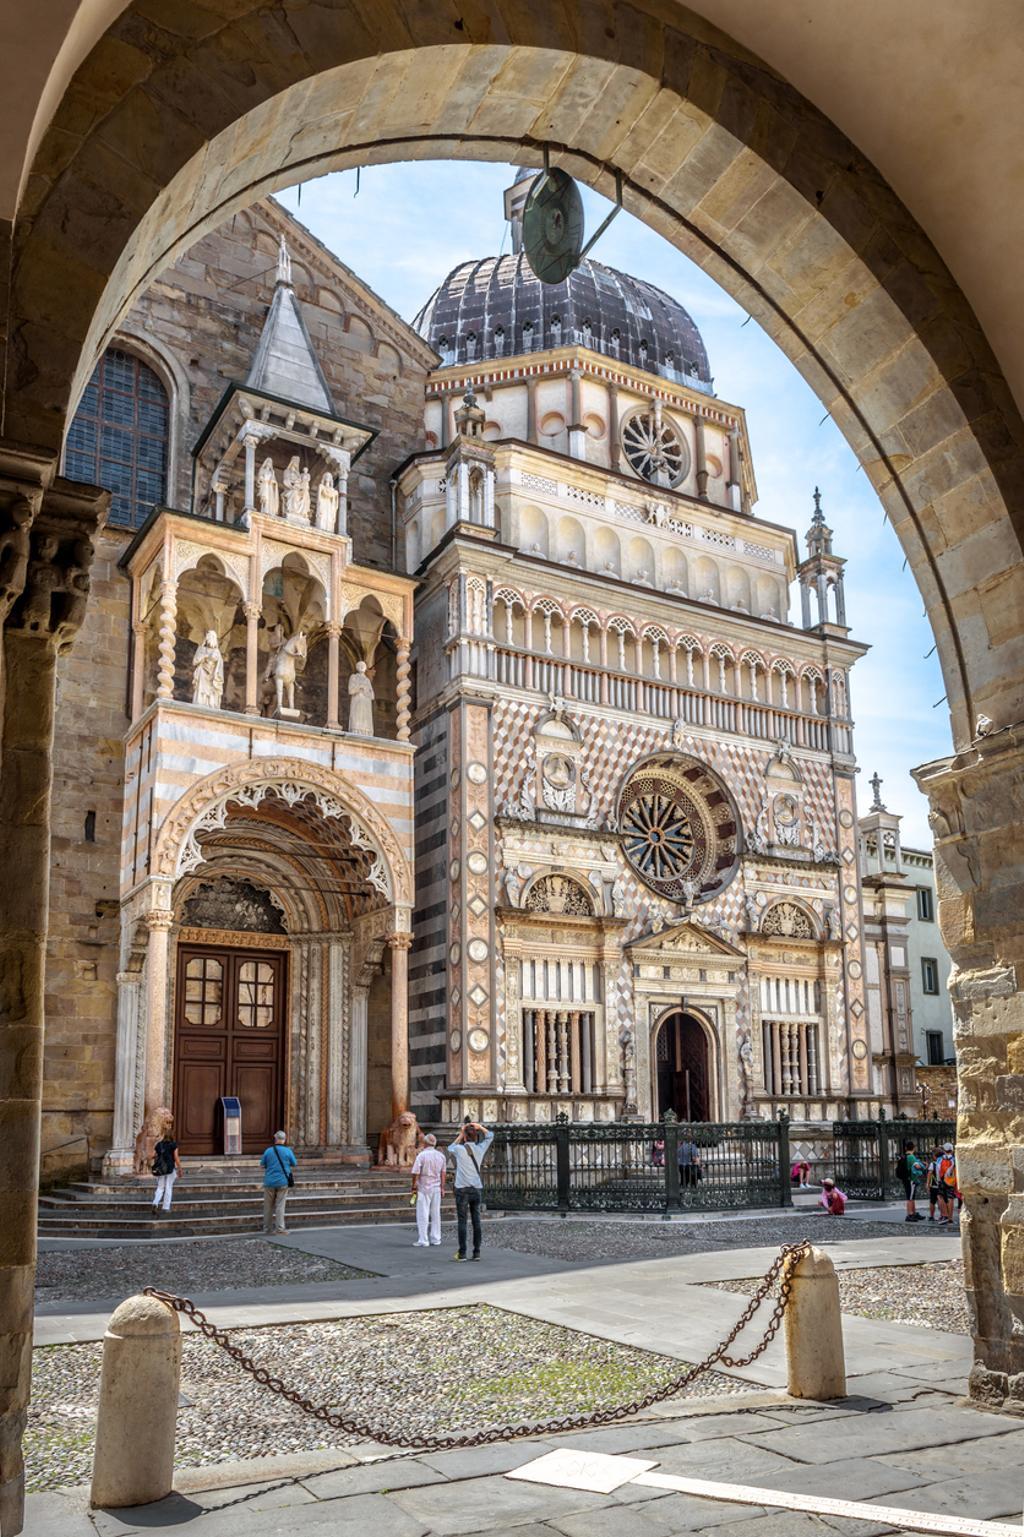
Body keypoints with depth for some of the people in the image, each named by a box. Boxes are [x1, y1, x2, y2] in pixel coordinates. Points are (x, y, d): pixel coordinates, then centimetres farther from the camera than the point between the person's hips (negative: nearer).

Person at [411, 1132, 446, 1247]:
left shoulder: (421, 1155, -12)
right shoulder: (441, 1156, 4)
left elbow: (415, 1173, -13)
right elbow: (443, 1173, 9)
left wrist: (414, 1187, -4)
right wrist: (442, 1188, 16)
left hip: (424, 1187, -5)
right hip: (436, 1188, 5)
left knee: (423, 1214, -1)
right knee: (435, 1213, 12)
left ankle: (423, 1240, -2)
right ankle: (435, 1238, 17)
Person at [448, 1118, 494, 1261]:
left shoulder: (459, 1149, -7)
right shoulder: (480, 1149, 2)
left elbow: (450, 1148, 18)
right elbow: (490, 1135, 20)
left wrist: (461, 1134, 16)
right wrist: (478, 1126, 9)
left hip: (462, 1190, -3)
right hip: (477, 1189, 3)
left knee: (462, 1222, -1)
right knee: (476, 1221, 6)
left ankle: (462, 1253, -2)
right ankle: (477, 1252, 6)